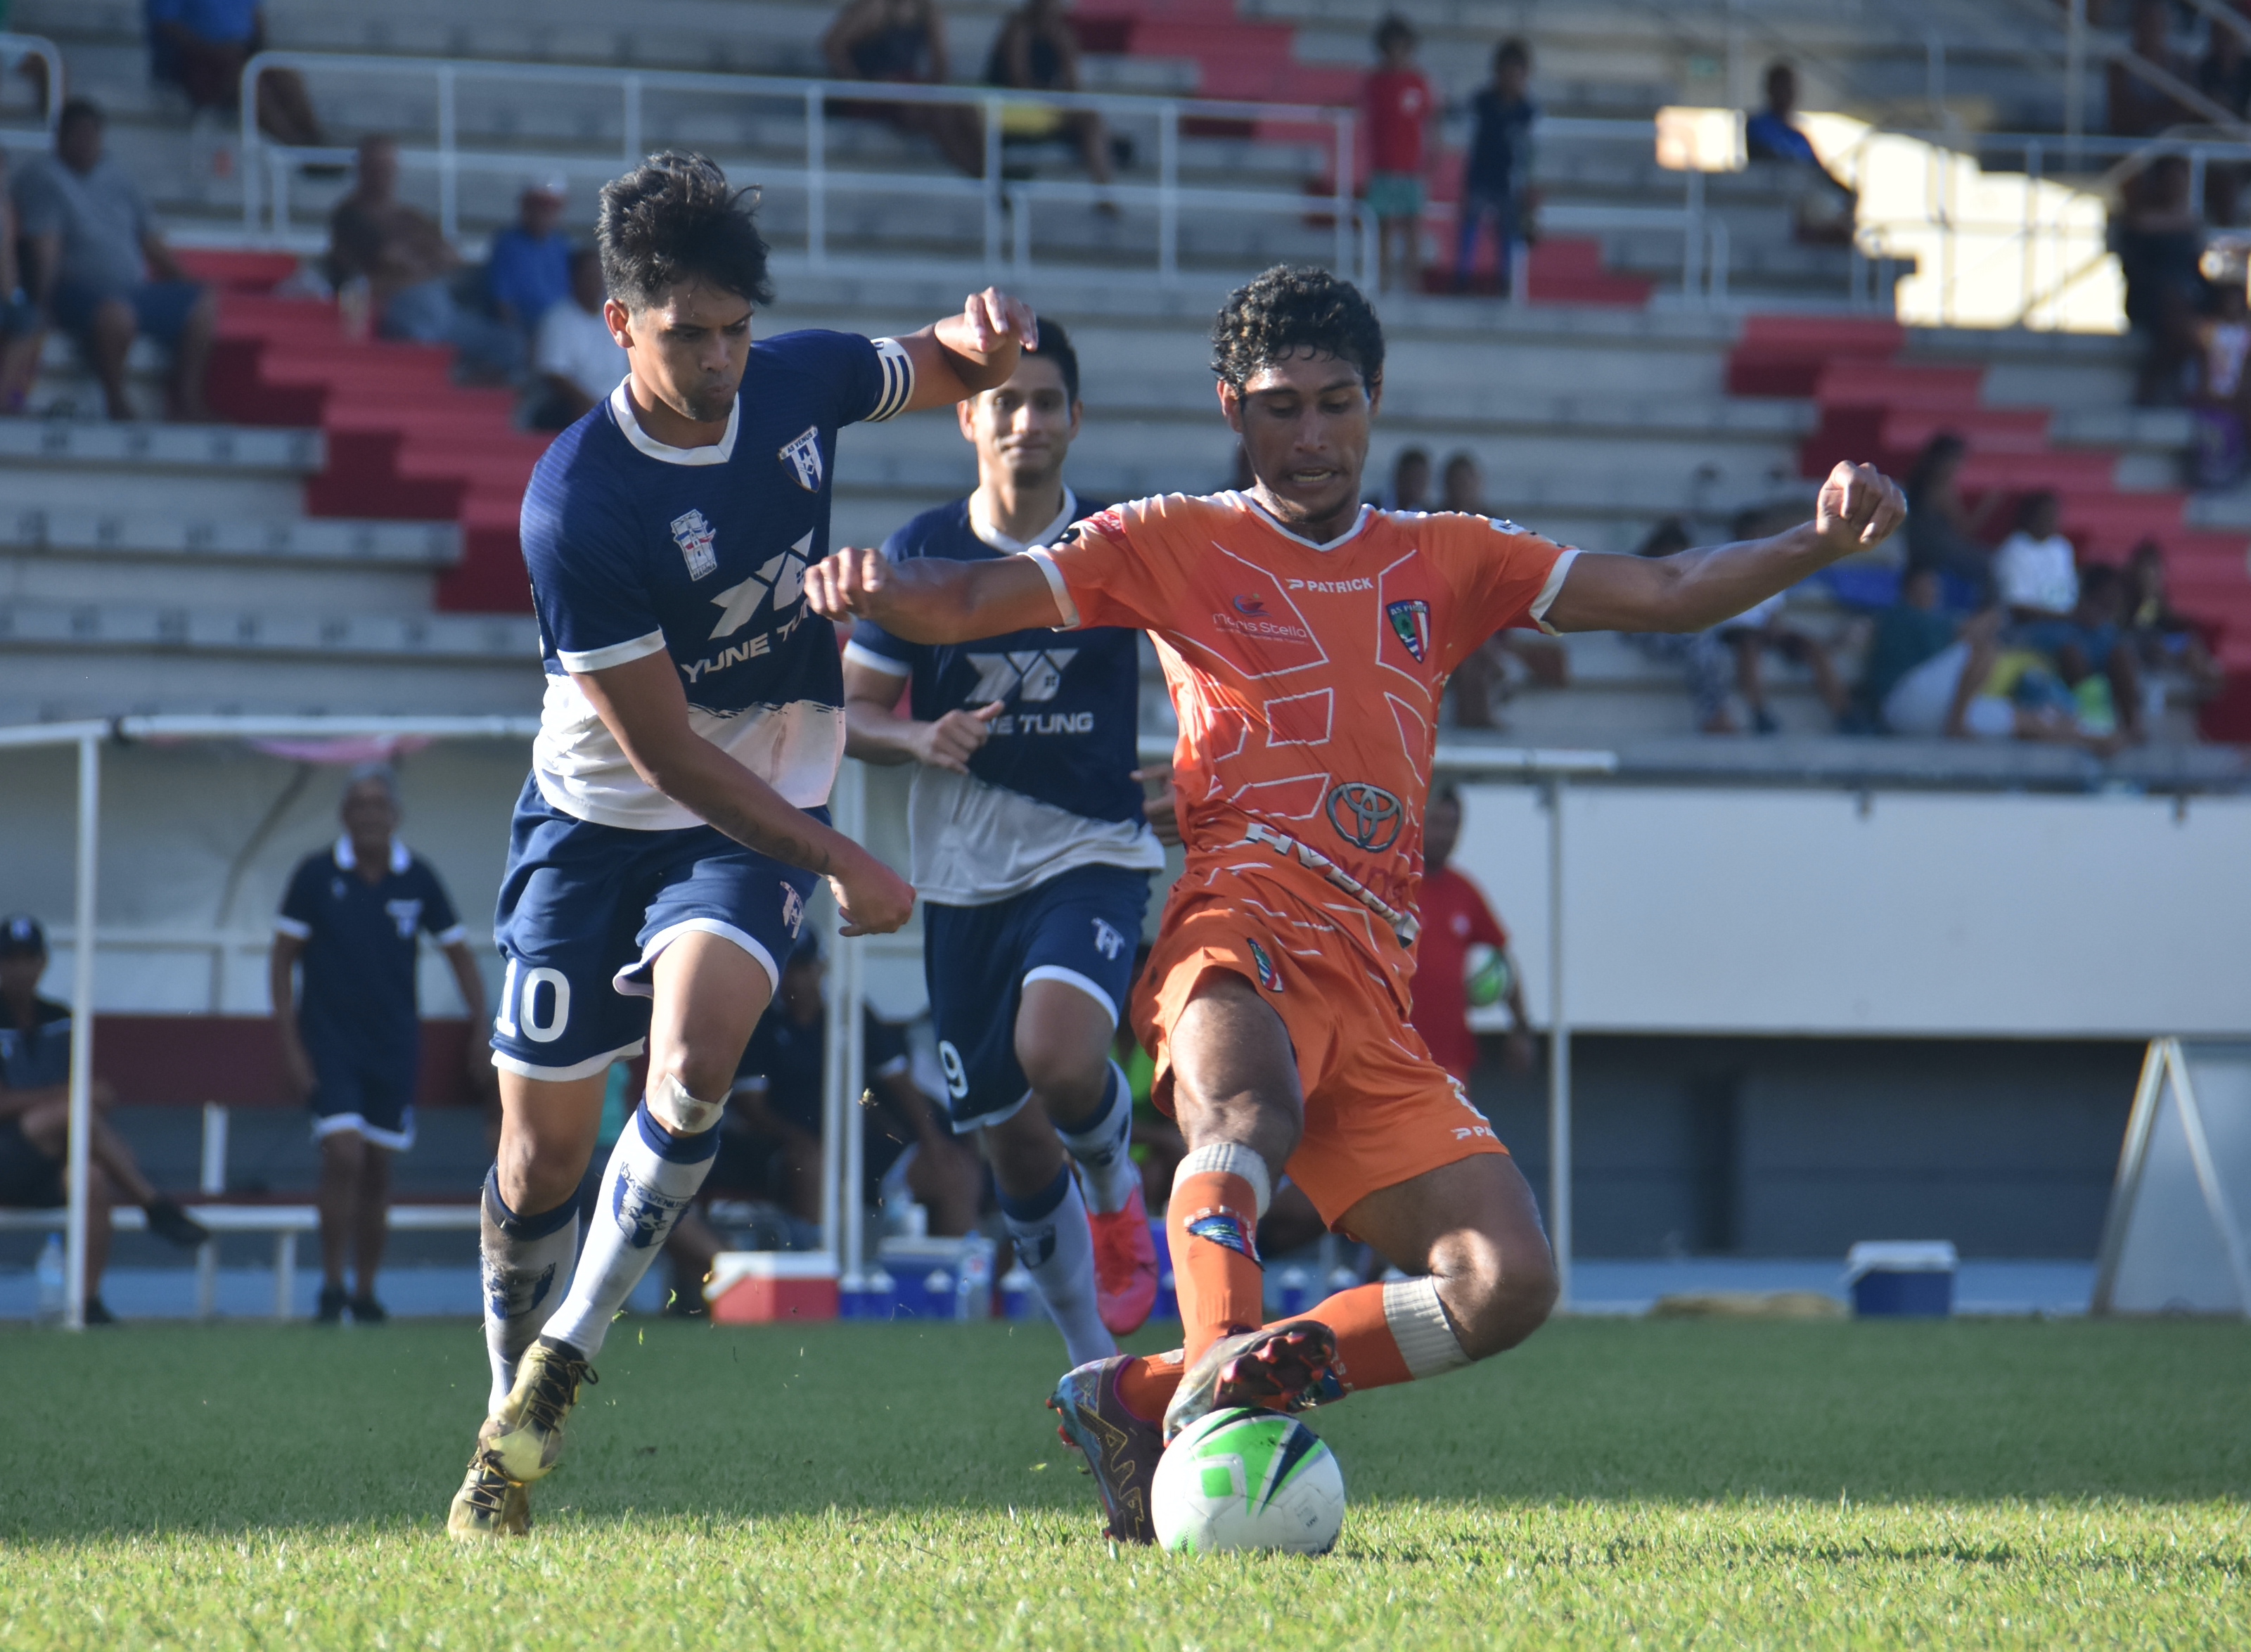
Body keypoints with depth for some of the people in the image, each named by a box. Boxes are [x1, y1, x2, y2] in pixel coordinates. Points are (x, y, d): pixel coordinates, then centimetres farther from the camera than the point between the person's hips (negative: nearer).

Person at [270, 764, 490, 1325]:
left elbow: (461, 957, 9)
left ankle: (366, 1293, 16)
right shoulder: (316, 875, -6)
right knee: (343, 1155, -16)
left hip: (394, 1046, 2)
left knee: (378, 1168, 5)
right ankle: (332, 1287, -6)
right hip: (329, 1042, -2)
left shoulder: (418, 880, 0)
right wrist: (290, 1044, -7)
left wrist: (482, 1040, 4)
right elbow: (282, 958, -1)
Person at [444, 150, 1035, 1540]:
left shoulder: (798, 384, -10)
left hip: (763, 812, 2)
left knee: (693, 1046, -25)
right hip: (601, 816, -2)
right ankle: (513, 1431, 23)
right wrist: (845, 866, -17)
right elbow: (666, 751, -20)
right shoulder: (578, 505, -25)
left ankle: (566, 1358, -10)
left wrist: (983, 339, -12)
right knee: (547, 1140, -1)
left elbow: (941, 370, 13)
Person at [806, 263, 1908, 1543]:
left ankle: (1144, 1399, -8)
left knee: (1508, 1288, -11)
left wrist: (1824, 540, 2)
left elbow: (1665, 597, 19)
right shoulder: (1174, 546, 12)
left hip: (1372, 991, 5)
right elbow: (963, 605, 3)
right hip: (1240, 941, -5)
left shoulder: (1444, 563, 23)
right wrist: (881, 587, -21)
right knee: (1253, 1111, -40)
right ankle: (1217, 1375, -58)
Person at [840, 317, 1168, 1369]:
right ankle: (1097, 1360, 25)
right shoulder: (921, 553, 1)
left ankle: (1115, 1183, 5)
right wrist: (919, 740, -15)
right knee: (1013, 1144, 6)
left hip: (1094, 853, -2)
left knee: (1058, 1057, -30)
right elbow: (852, 709, 7)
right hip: (966, 875, 2)